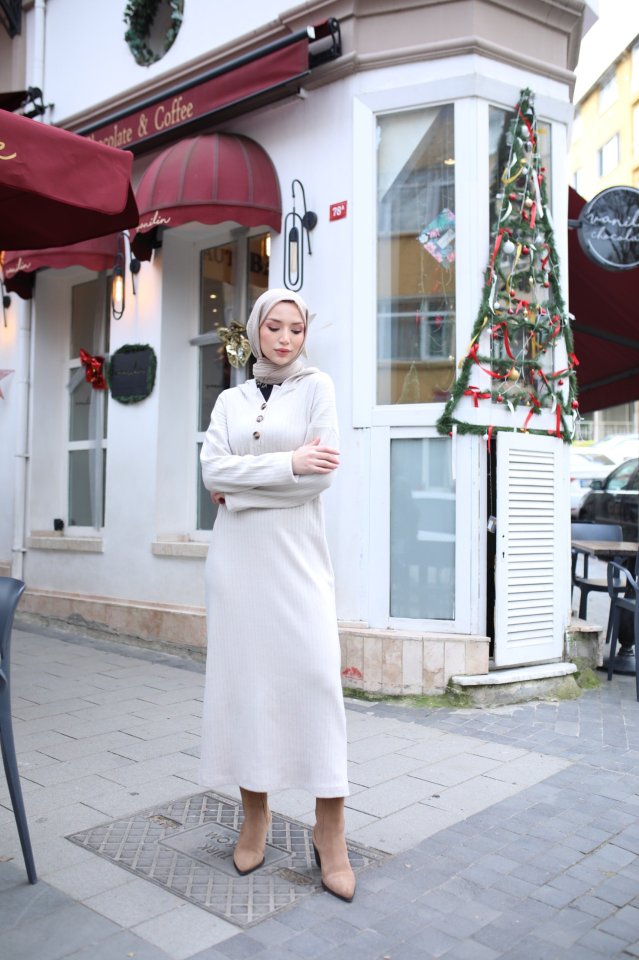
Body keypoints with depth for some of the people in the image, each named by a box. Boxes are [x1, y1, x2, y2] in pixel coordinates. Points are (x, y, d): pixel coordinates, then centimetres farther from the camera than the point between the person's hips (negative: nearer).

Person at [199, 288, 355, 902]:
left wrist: (241, 485, -7)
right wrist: (287, 463, -13)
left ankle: (330, 832, 4)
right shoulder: (230, 400, 13)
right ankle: (254, 817, 19)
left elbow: (321, 473, -8)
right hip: (236, 553, 3)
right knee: (242, 674, 4)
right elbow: (213, 471, -2)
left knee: (314, 674, -9)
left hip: (296, 551, -3)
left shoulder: (316, 387, 5)